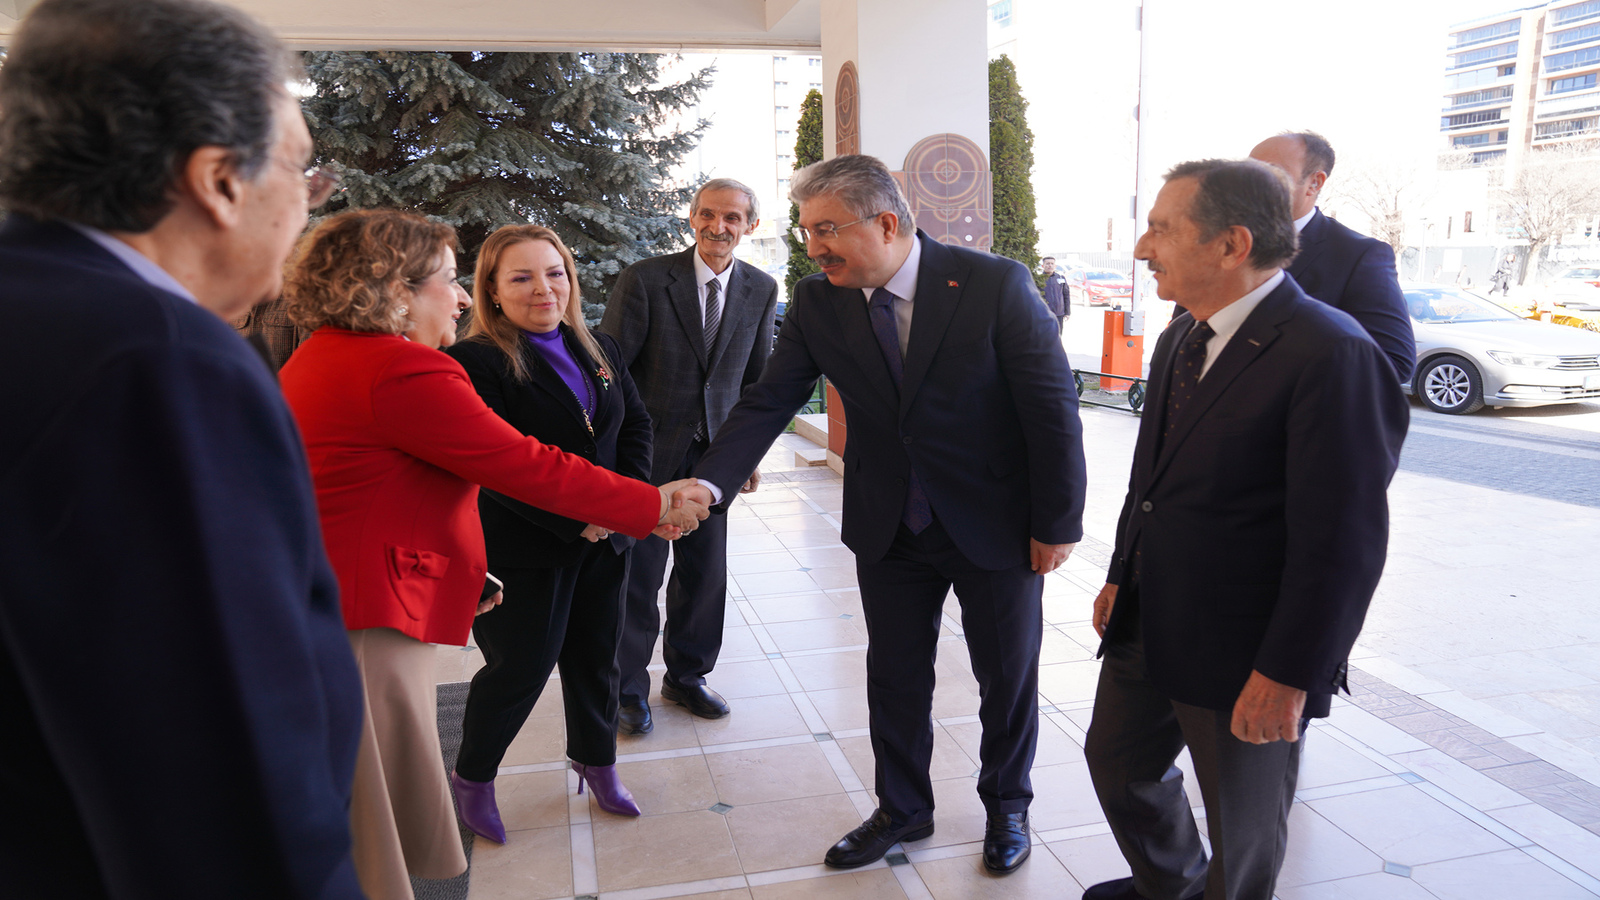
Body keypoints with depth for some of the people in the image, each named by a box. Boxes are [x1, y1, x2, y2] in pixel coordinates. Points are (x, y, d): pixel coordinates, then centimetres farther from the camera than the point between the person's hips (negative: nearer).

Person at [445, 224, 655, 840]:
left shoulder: (598, 349, 8)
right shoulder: (475, 362, -15)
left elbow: (636, 422, 9)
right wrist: (574, 521, -23)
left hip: (604, 540, 6)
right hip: (525, 552, -6)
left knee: (595, 656, 19)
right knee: (521, 668, 6)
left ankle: (596, 760, 42)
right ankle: (471, 779, 31)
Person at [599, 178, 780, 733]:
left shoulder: (761, 290, 3)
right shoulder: (646, 278, -10)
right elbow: (607, 366, -10)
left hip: (712, 453, 4)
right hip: (647, 452, -3)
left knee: (705, 574, 11)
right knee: (638, 576, 5)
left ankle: (686, 676, 32)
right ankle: (628, 688, 24)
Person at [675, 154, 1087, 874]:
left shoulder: (997, 284, -18)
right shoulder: (817, 304, -7)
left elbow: (1052, 406, -14)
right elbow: (768, 402, -9)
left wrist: (1058, 522, -11)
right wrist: (710, 480, -25)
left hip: (996, 523, -2)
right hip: (889, 530, 3)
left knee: (1007, 676, 15)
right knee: (895, 677, 16)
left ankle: (1006, 806, 42)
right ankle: (902, 809, 40)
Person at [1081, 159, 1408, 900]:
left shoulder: (1331, 354, -22)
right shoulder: (1180, 339, 6)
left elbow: (1343, 540, -23)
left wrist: (1287, 675, -21)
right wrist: (1121, 575, 17)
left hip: (1242, 648, -8)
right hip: (1147, 623, 8)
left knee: (1242, 826, 14)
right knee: (1116, 759, 24)